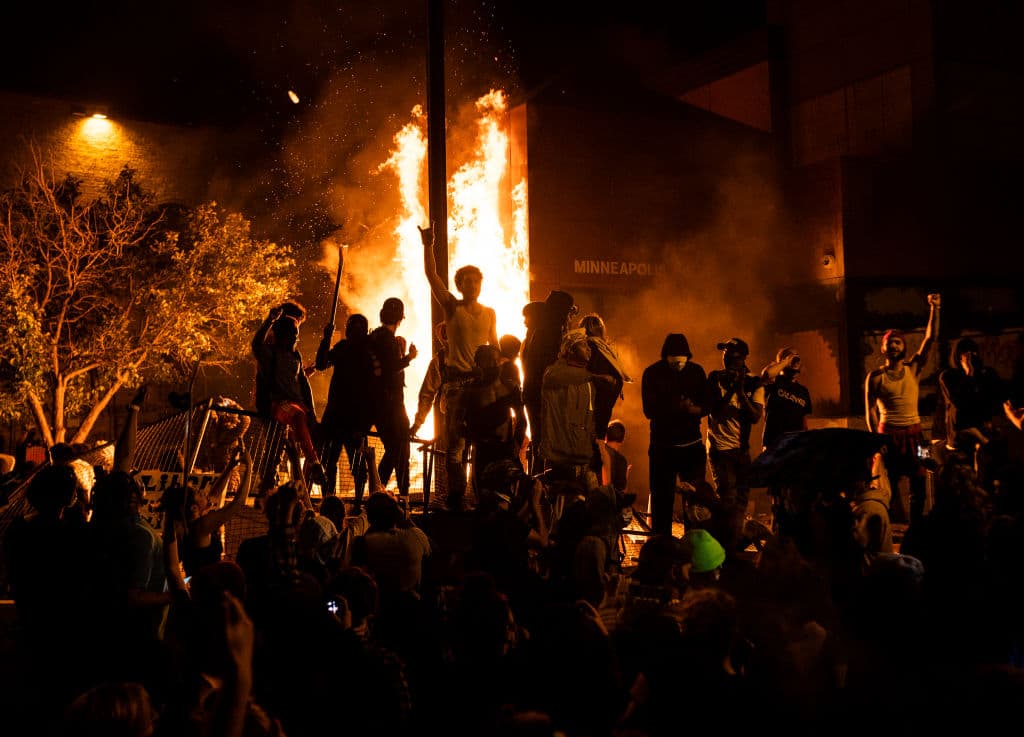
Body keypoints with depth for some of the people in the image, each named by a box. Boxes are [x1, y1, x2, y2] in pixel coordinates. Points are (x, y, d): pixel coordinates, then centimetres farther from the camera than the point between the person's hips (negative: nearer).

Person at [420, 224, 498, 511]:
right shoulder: (452, 308, 2)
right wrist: (428, 246, -17)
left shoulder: (490, 313, 12)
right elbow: (432, 275, -7)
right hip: (458, 380, -3)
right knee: (455, 441, -3)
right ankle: (456, 496, 4)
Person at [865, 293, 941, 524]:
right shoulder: (875, 377, -2)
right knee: (888, 486, 1)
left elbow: (930, 338, -4)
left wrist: (934, 310, -14)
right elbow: (870, 410, -3)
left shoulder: (913, 368, 4)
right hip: (888, 434, -2)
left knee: (917, 484, 2)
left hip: (913, 433, 2)